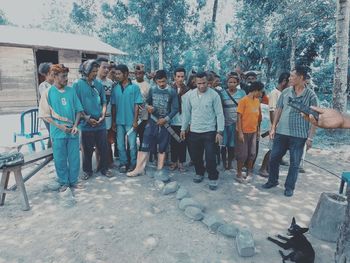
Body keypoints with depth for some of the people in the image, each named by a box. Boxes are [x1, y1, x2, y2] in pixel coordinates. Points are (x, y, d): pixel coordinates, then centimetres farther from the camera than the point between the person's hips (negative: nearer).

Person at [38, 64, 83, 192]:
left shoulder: (71, 91, 2)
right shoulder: (47, 93, -4)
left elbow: (78, 110, 6)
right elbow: (45, 115, -3)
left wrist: (75, 125, -7)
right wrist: (59, 126, -12)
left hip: (72, 132, 2)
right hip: (58, 133, -2)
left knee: (74, 158, 9)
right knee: (60, 159, 9)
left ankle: (73, 180, 27)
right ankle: (64, 182, 27)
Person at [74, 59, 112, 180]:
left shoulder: (98, 84, 6)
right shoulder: (77, 84, -5)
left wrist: (103, 115, -4)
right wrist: (87, 118, -12)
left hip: (100, 123, 3)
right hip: (86, 124, -3)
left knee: (103, 147, 10)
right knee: (87, 149, 9)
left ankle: (104, 168, 26)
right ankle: (87, 170, 25)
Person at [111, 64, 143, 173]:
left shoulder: (134, 87, -5)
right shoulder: (116, 88, 5)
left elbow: (137, 105, -6)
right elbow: (113, 105, 8)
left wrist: (135, 120, -9)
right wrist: (113, 121, 6)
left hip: (130, 121, -3)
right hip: (119, 121, 4)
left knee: (132, 144, 4)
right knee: (120, 145, 9)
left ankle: (133, 164, 19)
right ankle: (123, 163, 23)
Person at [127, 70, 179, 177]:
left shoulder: (172, 92, -3)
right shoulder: (152, 90, 4)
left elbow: (175, 108, -5)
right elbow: (147, 101, 15)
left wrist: (166, 119, -15)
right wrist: (148, 106, -9)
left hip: (164, 122, -2)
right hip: (152, 121, 2)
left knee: (162, 147, 7)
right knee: (145, 145, -1)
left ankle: (159, 170, 19)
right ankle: (139, 168, 8)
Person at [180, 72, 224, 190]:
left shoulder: (214, 95, -9)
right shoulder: (190, 94, 1)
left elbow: (219, 114, -7)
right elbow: (186, 112, 8)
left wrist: (220, 131, -11)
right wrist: (183, 128, 8)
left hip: (209, 131, -3)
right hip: (194, 131, 4)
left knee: (210, 156, -4)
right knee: (196, 155, 13)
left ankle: (213, 178, 15)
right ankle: (199, 173, 36)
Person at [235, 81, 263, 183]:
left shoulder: (257, 101, 8)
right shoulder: (243, 101, -13)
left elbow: (258, 115, 14)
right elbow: (239, 117, -14)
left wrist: (258, 129, 12)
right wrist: (240, 132, -17)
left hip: (253, 132, 7)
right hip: (244, 132, -6)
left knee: (252, 153, 12)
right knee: (243, 154, 1)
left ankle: (249, 172, 27)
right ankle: (239, 174, 15)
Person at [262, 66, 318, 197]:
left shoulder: (311, 95, -7)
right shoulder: (286, 92, 3)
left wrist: (310, 137, -9)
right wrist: (273, 127, 5)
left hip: (299, 136, -3)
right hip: (281, 133, 4)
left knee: (294, 163, 7)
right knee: (273, 158, 11)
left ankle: (289, 187, 24)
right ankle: (272, 180, 32)